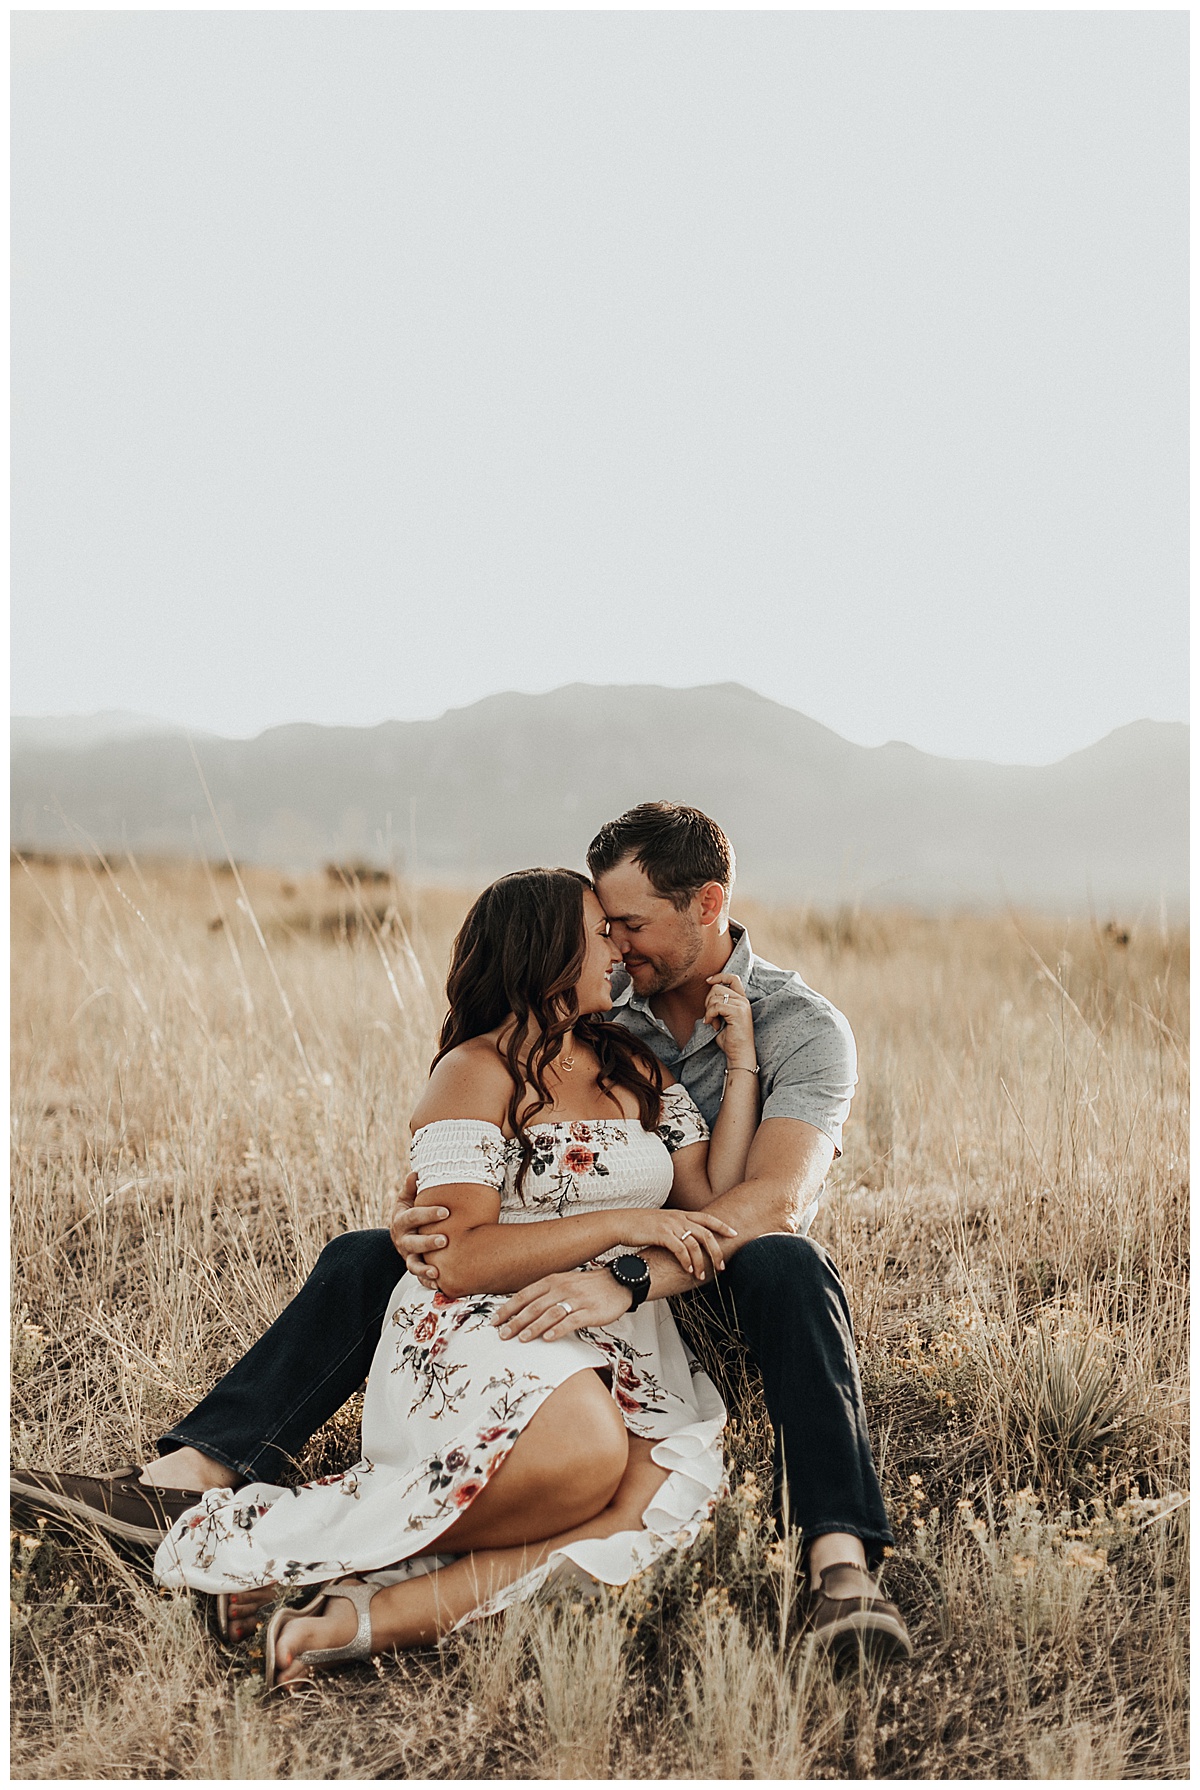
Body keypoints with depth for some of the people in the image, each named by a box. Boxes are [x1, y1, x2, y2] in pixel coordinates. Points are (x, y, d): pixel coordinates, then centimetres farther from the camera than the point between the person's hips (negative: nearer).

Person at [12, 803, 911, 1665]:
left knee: (787, 1267, -40)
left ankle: (842, 1566, -51)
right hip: (605, 1275, 5)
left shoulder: (804, 1026, -15)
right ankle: (184, 1481, -20)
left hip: (721, 1287, -4)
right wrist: (421, 1208, -29)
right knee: (366, 1258, -10)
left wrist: (629, 1278, -48)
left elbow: (772, 1201, -32)